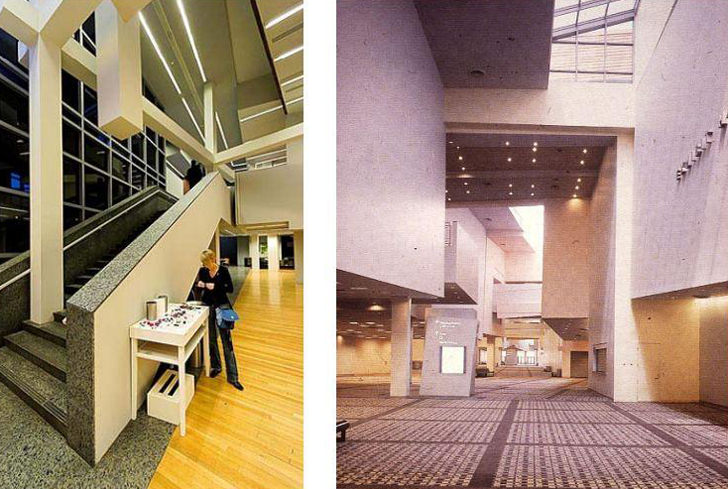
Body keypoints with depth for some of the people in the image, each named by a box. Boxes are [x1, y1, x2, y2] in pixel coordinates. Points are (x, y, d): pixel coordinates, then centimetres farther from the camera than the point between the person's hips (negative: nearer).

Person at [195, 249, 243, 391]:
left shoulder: (223, 271, -9)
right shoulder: (202, 271, 1)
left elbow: (230, 289, -9)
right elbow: (197, 287, 10)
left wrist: (216, 286, -24)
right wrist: (199, 285, -12)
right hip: (208, 306, 4)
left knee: (226, 341, -5)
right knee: (211, 339, 11)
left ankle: (232, 377, -3)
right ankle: (216, 367, 31)